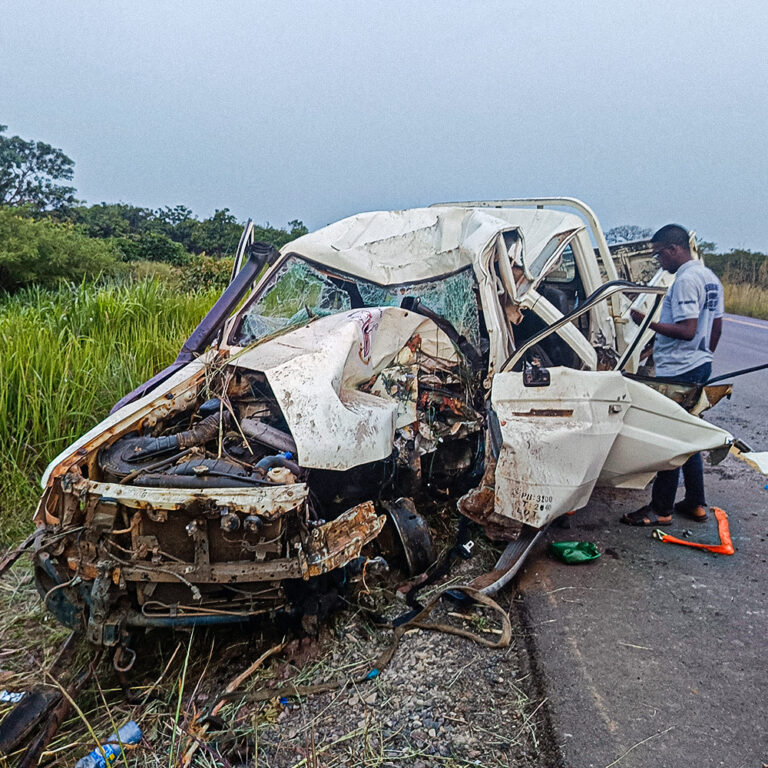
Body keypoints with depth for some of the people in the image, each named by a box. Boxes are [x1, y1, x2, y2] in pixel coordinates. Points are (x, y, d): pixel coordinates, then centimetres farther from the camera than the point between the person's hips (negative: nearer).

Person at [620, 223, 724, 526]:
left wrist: (649, 323, -20)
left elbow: (687, 330, -24)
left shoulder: (686, 280, -17)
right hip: (700, 366, 10)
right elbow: (716, 326, 19)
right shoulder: (710, 277, 14)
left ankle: (661, 509, 5)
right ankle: (695, 503, 25)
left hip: (678, 371, -10)